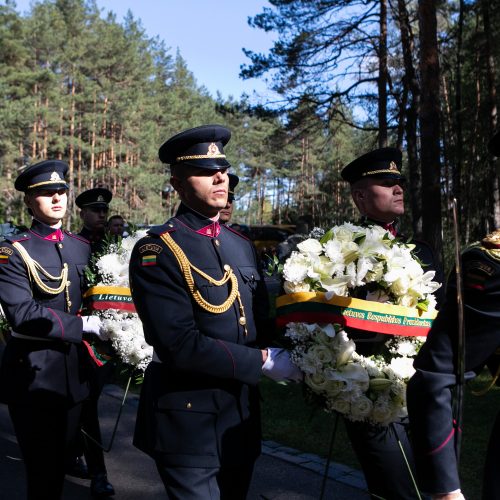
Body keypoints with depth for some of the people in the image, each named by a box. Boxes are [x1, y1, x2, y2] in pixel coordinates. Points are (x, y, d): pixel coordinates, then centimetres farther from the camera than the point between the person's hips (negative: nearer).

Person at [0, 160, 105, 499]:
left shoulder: (83, 247, 8)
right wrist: (83, 325, -21)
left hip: (75, 371, 5)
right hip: (33, 373, -5)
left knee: (61, 461, 18)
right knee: (42, 470, 5)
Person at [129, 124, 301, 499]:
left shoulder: (242, 245, 8)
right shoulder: (155, 252, -15)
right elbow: (181, 346, -23)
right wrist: (264, 360, -19)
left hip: (243, 413, 7)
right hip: (188, 418, -7)